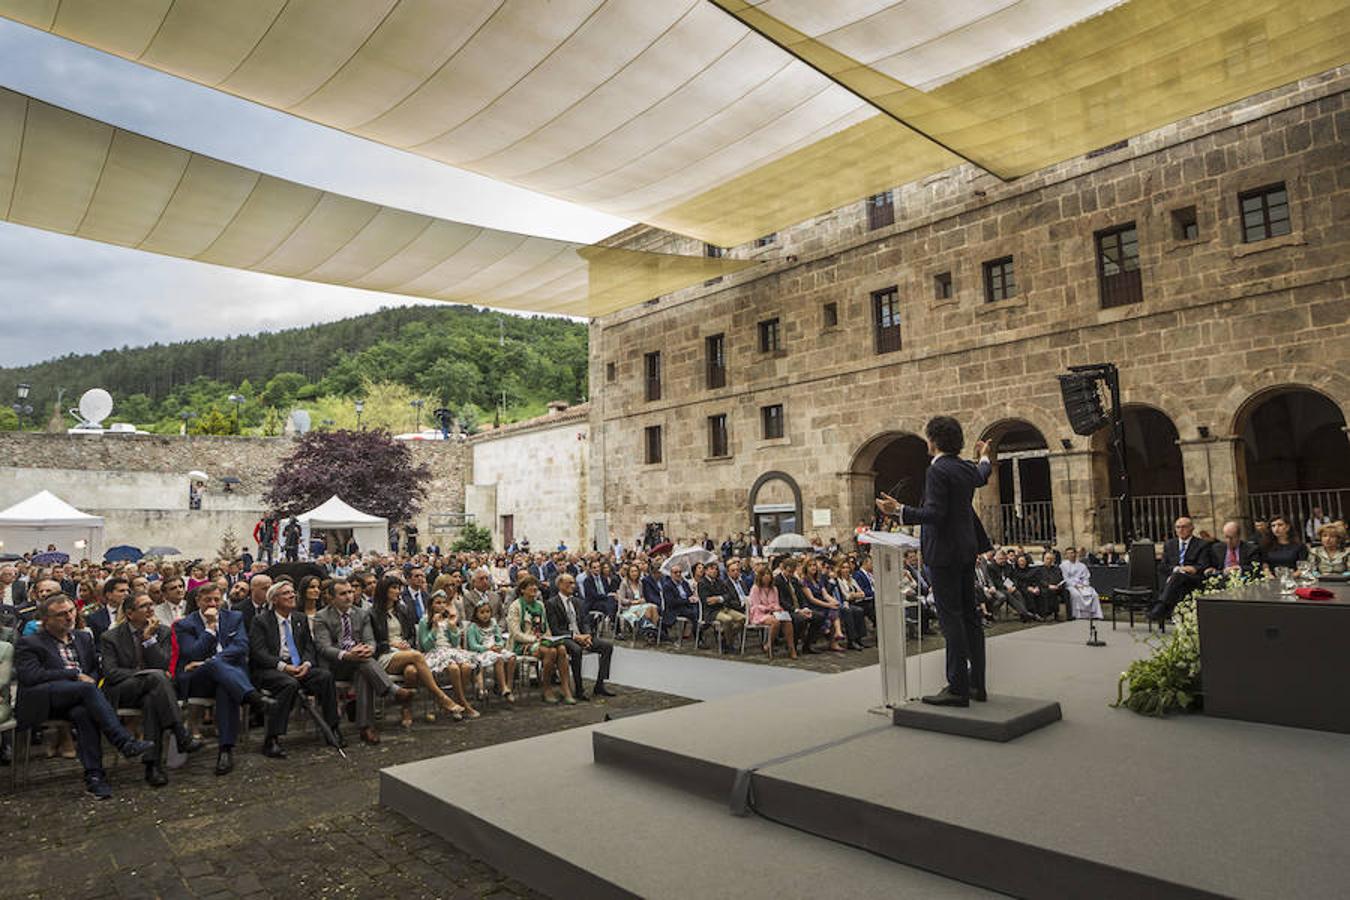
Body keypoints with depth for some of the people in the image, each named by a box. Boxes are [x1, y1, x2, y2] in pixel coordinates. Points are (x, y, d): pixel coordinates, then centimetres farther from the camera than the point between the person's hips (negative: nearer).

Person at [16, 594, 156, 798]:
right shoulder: (28, 643, 8)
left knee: (83, 712, -34)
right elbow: (31, 676, -7)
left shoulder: (83, 638, 23)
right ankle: (125, 743, -40)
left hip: (76, 701, 4)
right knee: (87, 688, -34)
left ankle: (94, 776, -38)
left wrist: (90, 679, -2)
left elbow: (97, 669, 22)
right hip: (43, 701, -3)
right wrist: (75, 675, -10)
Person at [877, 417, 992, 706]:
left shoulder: (937, 470, -15)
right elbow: (982, 477, 36)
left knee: (951, 618, -6)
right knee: (969, 615, 13)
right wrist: (983, 457, 54)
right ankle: (977, 683, 20)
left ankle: (958, 688, -2)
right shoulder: (967, 468, 11)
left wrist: (899, 510, -25)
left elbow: (934, 513, -22)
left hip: (945, 552, -9)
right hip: (966, 550, 9)